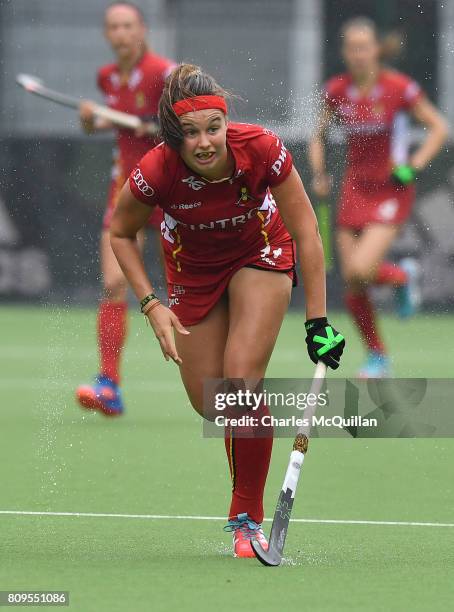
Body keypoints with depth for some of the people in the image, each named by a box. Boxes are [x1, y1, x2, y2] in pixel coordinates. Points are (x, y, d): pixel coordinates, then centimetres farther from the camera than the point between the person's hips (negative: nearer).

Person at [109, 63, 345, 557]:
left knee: (242, 380, -20)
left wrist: (318, 322, -21)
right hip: (192, 266, 2)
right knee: (209, 402, 1)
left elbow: (306, 234, -21)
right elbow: (120, 234, -10)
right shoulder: (157, 173, -32)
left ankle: (248, 517, -7)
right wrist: (151, 305, -18)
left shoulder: (262, 150, -34)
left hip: (260, 253, -2)